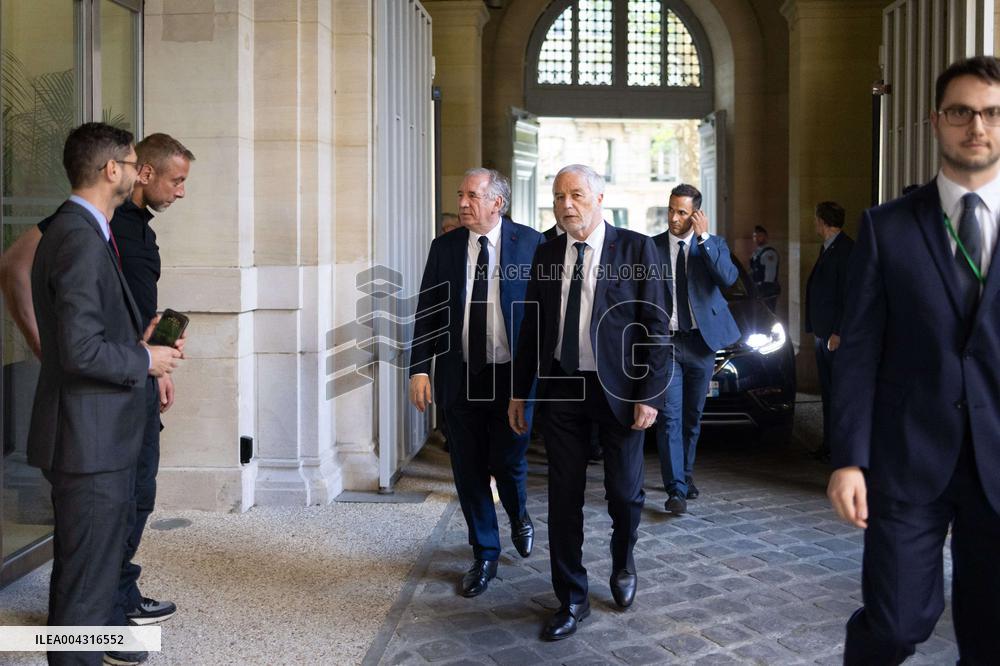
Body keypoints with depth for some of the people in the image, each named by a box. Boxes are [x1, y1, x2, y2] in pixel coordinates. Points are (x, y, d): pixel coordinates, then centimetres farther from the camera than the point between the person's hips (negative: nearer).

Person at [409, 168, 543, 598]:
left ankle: (519, 517, 38)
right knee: (469, 471, 8)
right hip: (459, 377, 3)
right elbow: (427, 311, 5)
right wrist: (419, 368, -4)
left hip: (513, 374, -3)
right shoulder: (444, 247, 5)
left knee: (507, 463, 2)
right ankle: (485, 555, 26)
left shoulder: (530, 244, -3)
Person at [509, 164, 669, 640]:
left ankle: (623, 563, 39)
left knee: (625, 493, 7)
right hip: (561, 387, 3)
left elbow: (656, 325, -7)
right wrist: (519, 392, 9)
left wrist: (649, 393, -12)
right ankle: (571, 599, 21)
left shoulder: (636, 248, -5)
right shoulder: (546, 254, 6)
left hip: (618, 387, -3)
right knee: (564, 497, 6)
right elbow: (531, 325, 10)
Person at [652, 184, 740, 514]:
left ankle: (685, 475, 30)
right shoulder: (651, 247, 1)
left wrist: (704, 238, -17)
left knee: (692, 416, 13)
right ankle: (676, 490, -7)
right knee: (670, 417, -8)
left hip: (701, 341, 1)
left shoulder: (713, 244, 3)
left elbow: (729, 278, -17)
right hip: (665, 341, -1)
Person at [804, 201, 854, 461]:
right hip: (823, 332, 10)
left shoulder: (846, 249, -14)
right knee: (828, 390, 12)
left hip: (837, 334, -10)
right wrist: (817, 329, 16)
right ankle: (830, 443, 19)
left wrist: (838, 332, -20)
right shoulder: (827, 248, 16)